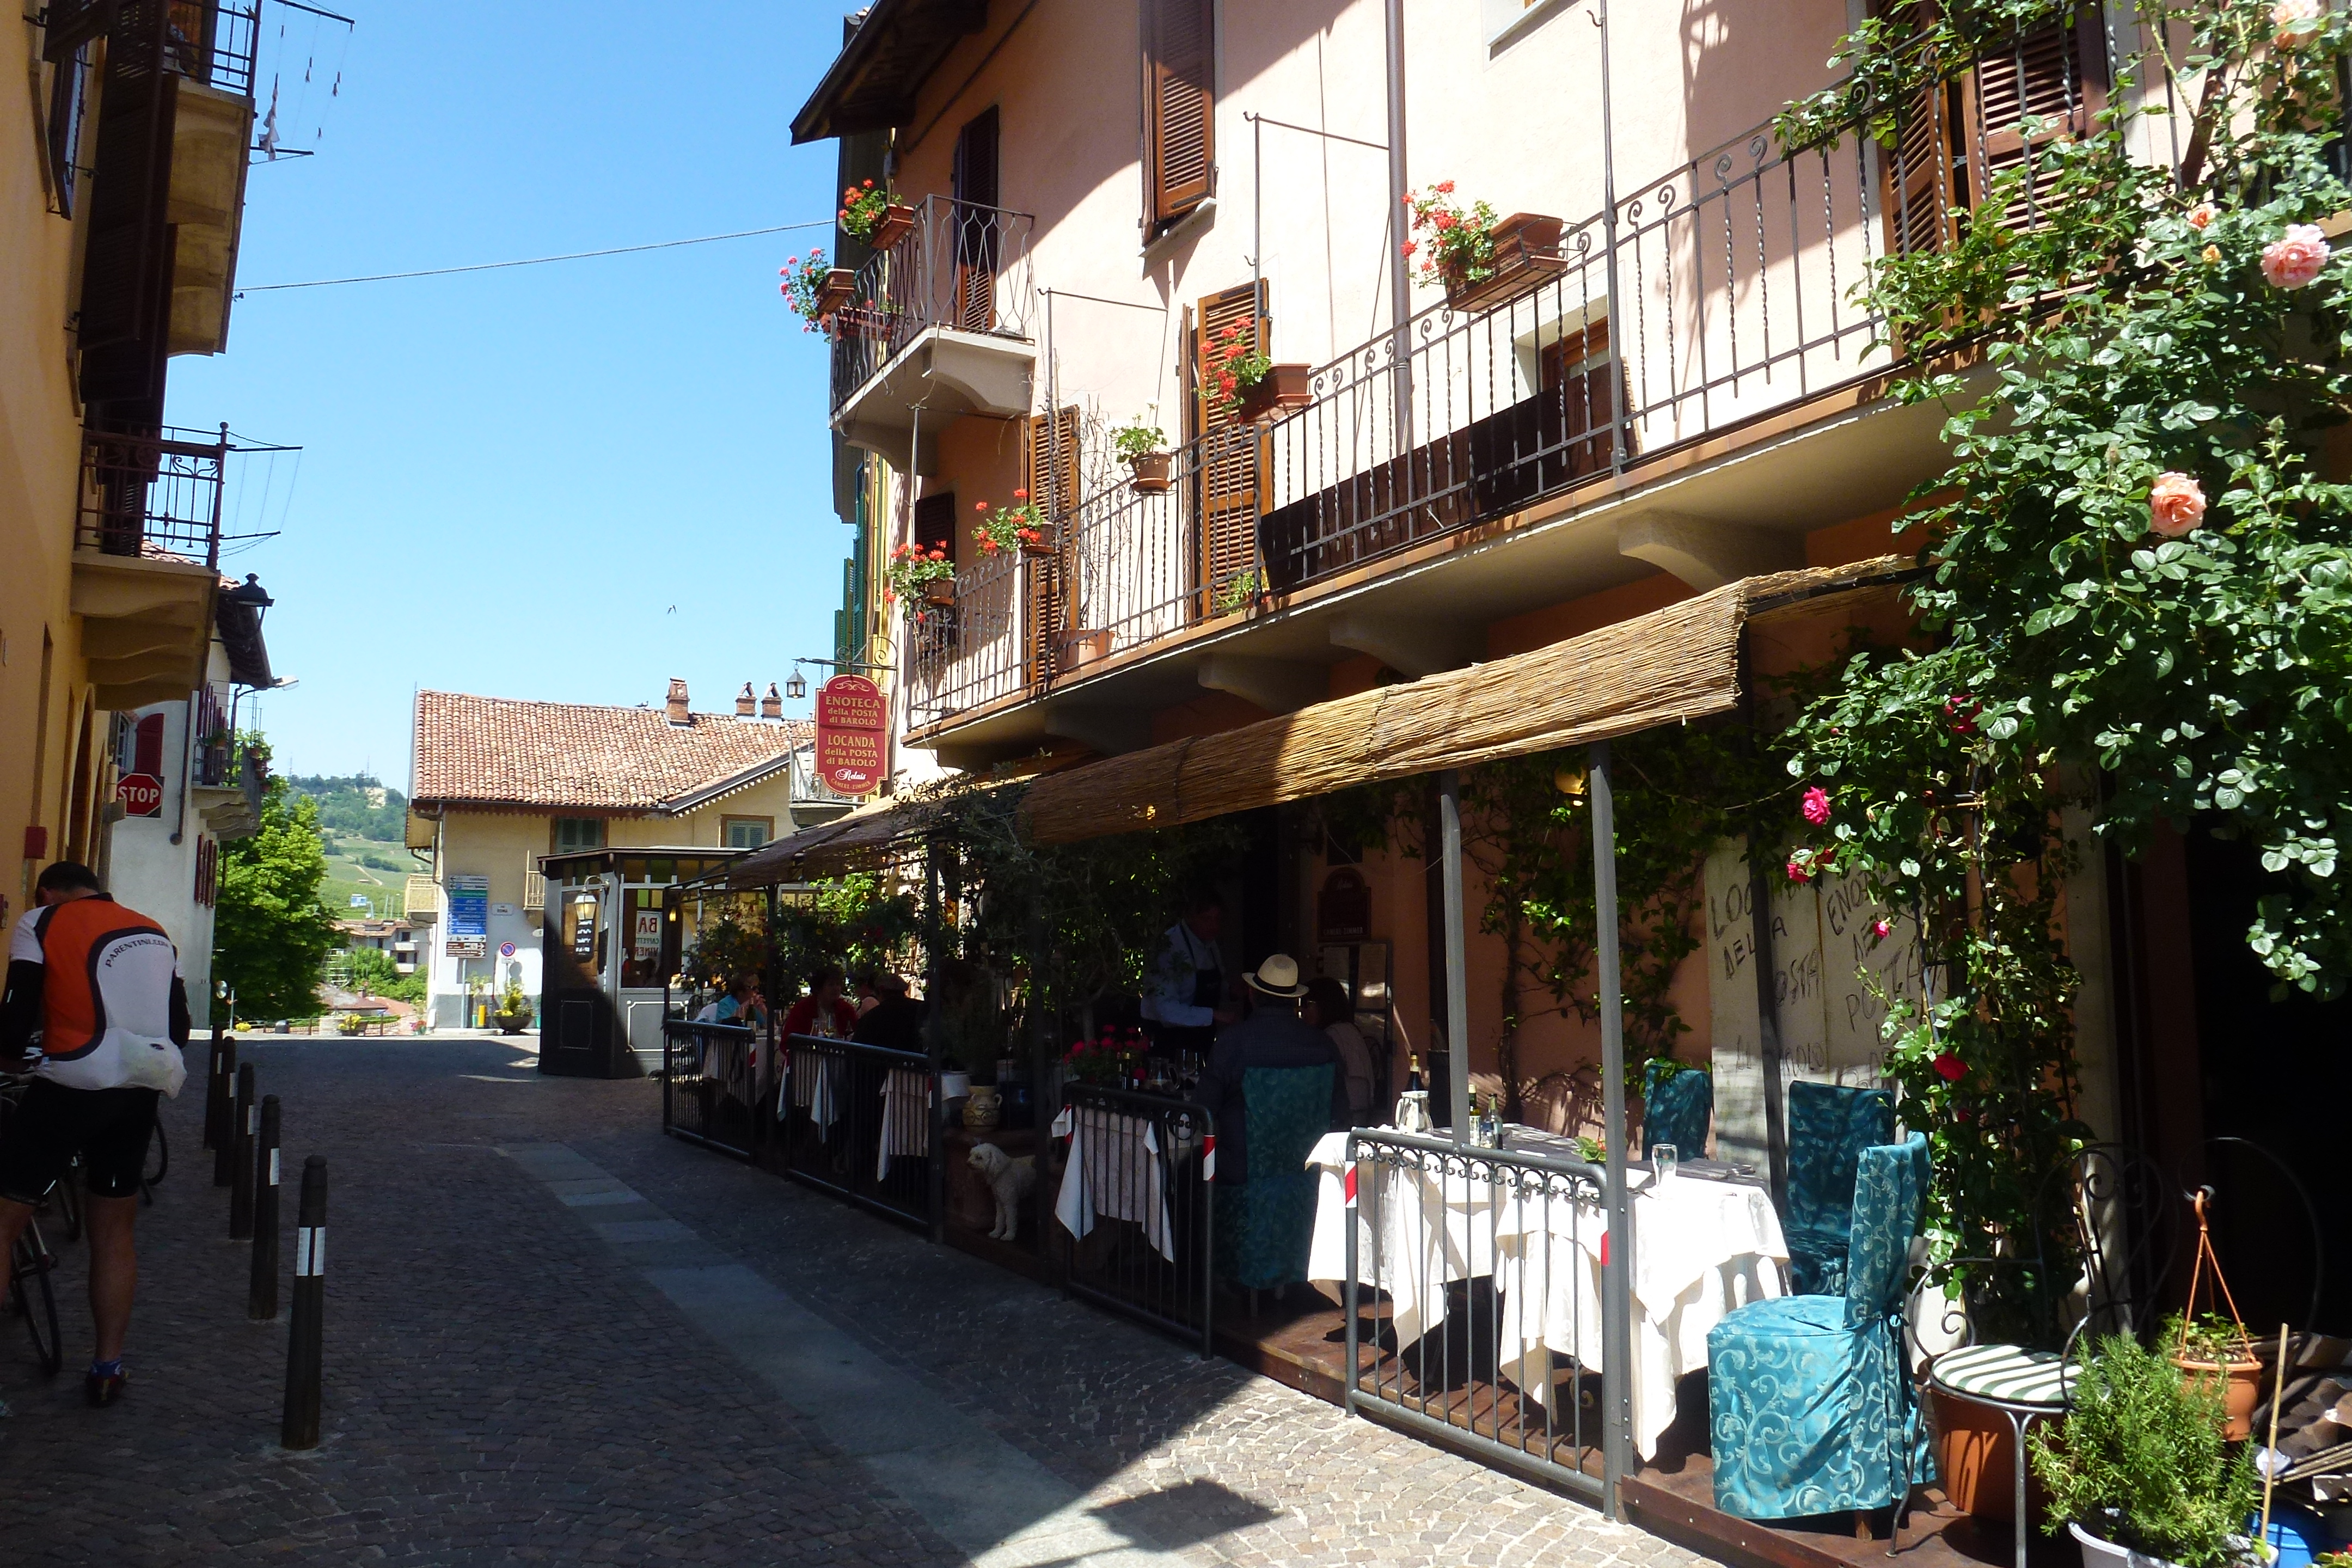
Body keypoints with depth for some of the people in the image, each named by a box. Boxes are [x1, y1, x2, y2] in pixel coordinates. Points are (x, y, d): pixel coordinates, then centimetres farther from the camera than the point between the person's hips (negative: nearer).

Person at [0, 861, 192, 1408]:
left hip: (71, 1088, -6)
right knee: (114, 1233, 16)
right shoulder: (155, 933, 17)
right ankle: (108, 1369, 21)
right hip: (140, 1093, 6)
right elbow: (180, 1027, 16)